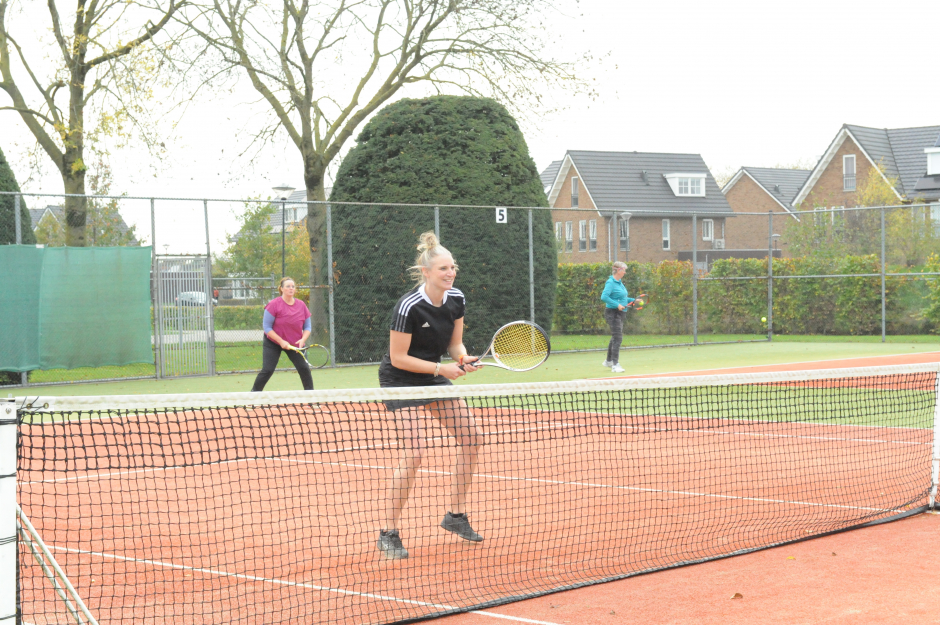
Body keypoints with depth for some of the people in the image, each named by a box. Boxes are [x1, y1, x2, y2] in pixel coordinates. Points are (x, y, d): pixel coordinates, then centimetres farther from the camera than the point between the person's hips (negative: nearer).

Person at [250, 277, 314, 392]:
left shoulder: (301, 305, -4)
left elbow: (307, 327, 2)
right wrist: (281, 341, -23)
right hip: (273, 342, -3)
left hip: (295, 343, 3)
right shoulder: (274, 304, -16)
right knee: (267, 370, -11)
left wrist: (303, 340, -18)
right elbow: (267, 327, -16)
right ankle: (254, 394, 4)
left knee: (304, 368, -6)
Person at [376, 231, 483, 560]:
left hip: (433, 376, 8)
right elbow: (398, 358, -21)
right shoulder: (408, 307, -26)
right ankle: (388, 533, -10)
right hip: (400, 379, -8)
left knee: (471, 437, 5)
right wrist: (441, 368, -24)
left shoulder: (456, 299, -5)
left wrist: (463, 359, -16)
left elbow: (455, 343, 6)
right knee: (414, 452, -20)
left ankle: (456, 515, 19)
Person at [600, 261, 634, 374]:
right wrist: (617, 305, -27)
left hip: (620, 314, 10)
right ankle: (615, 365, -15)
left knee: (615, 337, 21)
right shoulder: (611, 282, -16)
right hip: (613, 313, -10)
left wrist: (633, 300, 13)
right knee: (617, 338, -14)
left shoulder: (619, 282, 14)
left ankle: (609, 361, 36)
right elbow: (604, 297, -26)